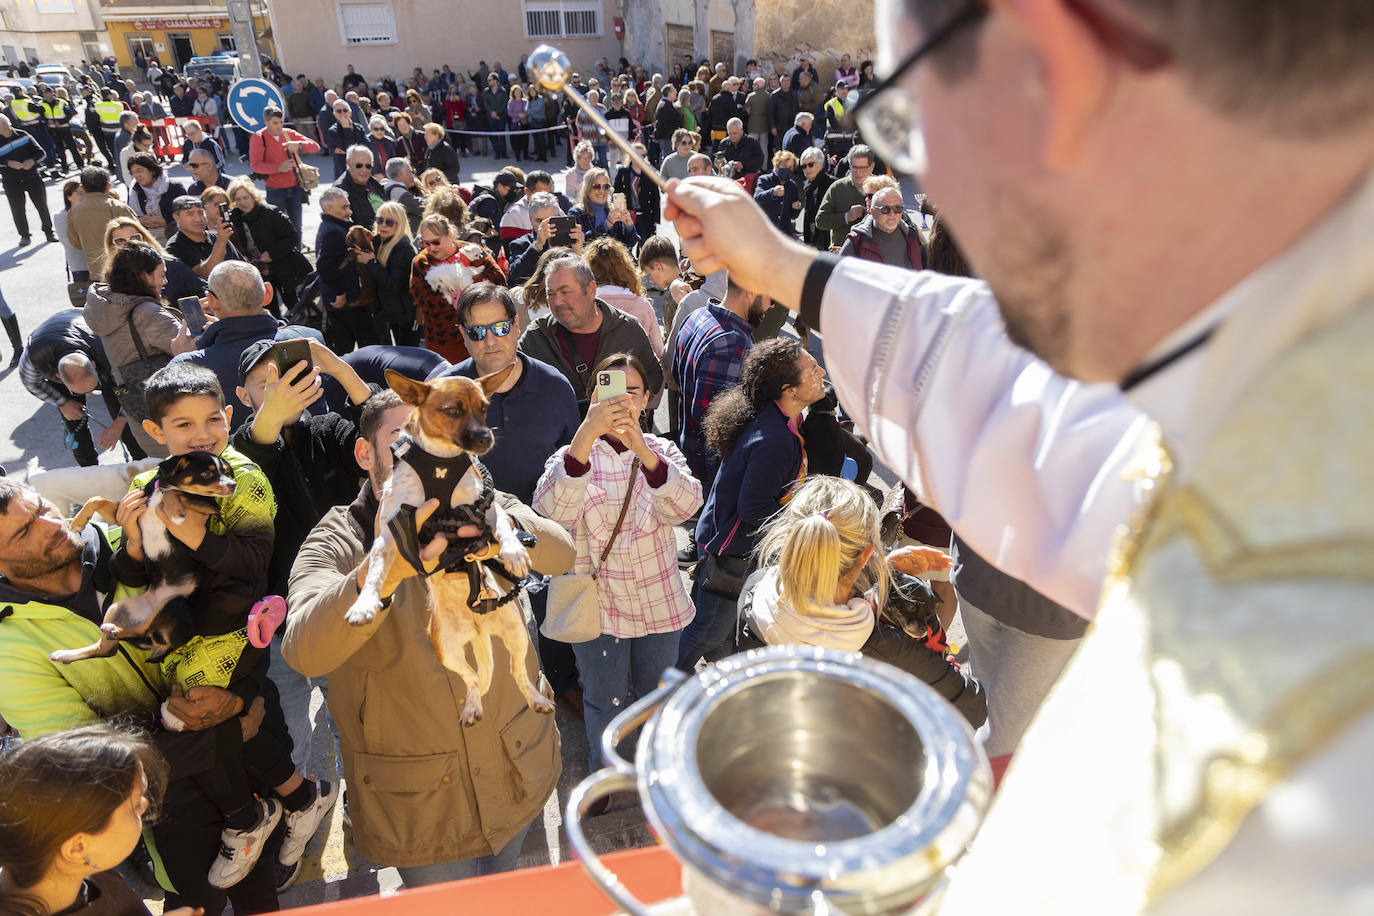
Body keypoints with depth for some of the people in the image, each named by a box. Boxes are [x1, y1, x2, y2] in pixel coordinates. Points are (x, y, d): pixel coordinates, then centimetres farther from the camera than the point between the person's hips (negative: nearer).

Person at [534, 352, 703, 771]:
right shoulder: (574, 454, -7)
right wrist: (586, 434, -43)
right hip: (597, 603, -2)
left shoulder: (661, 450, -1)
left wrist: (642, 449, -40)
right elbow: (552, 509, -30)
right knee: (605, 702, 14)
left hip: (659, 602, 2)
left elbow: (684, 505, -23)